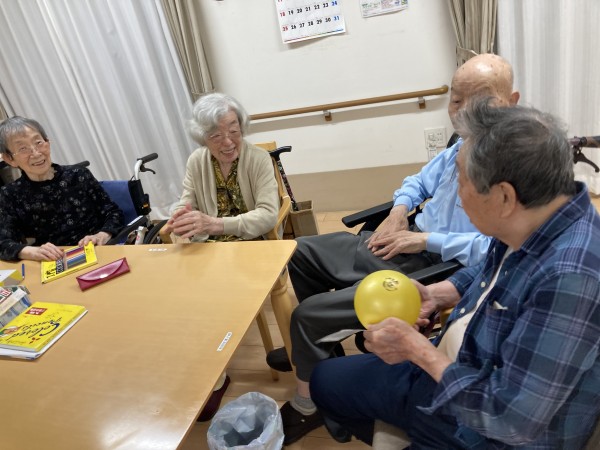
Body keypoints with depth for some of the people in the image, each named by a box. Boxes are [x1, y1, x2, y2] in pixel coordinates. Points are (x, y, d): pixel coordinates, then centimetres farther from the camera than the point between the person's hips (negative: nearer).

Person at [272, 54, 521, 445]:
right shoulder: (466, 143, 7)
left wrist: (425, 240, -23)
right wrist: (398, 212, 0)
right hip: (406, 242, 10)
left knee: (308, 313, -14)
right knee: (303, 253, 17)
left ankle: (307, 407, 13)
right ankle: (319, 345, 35)